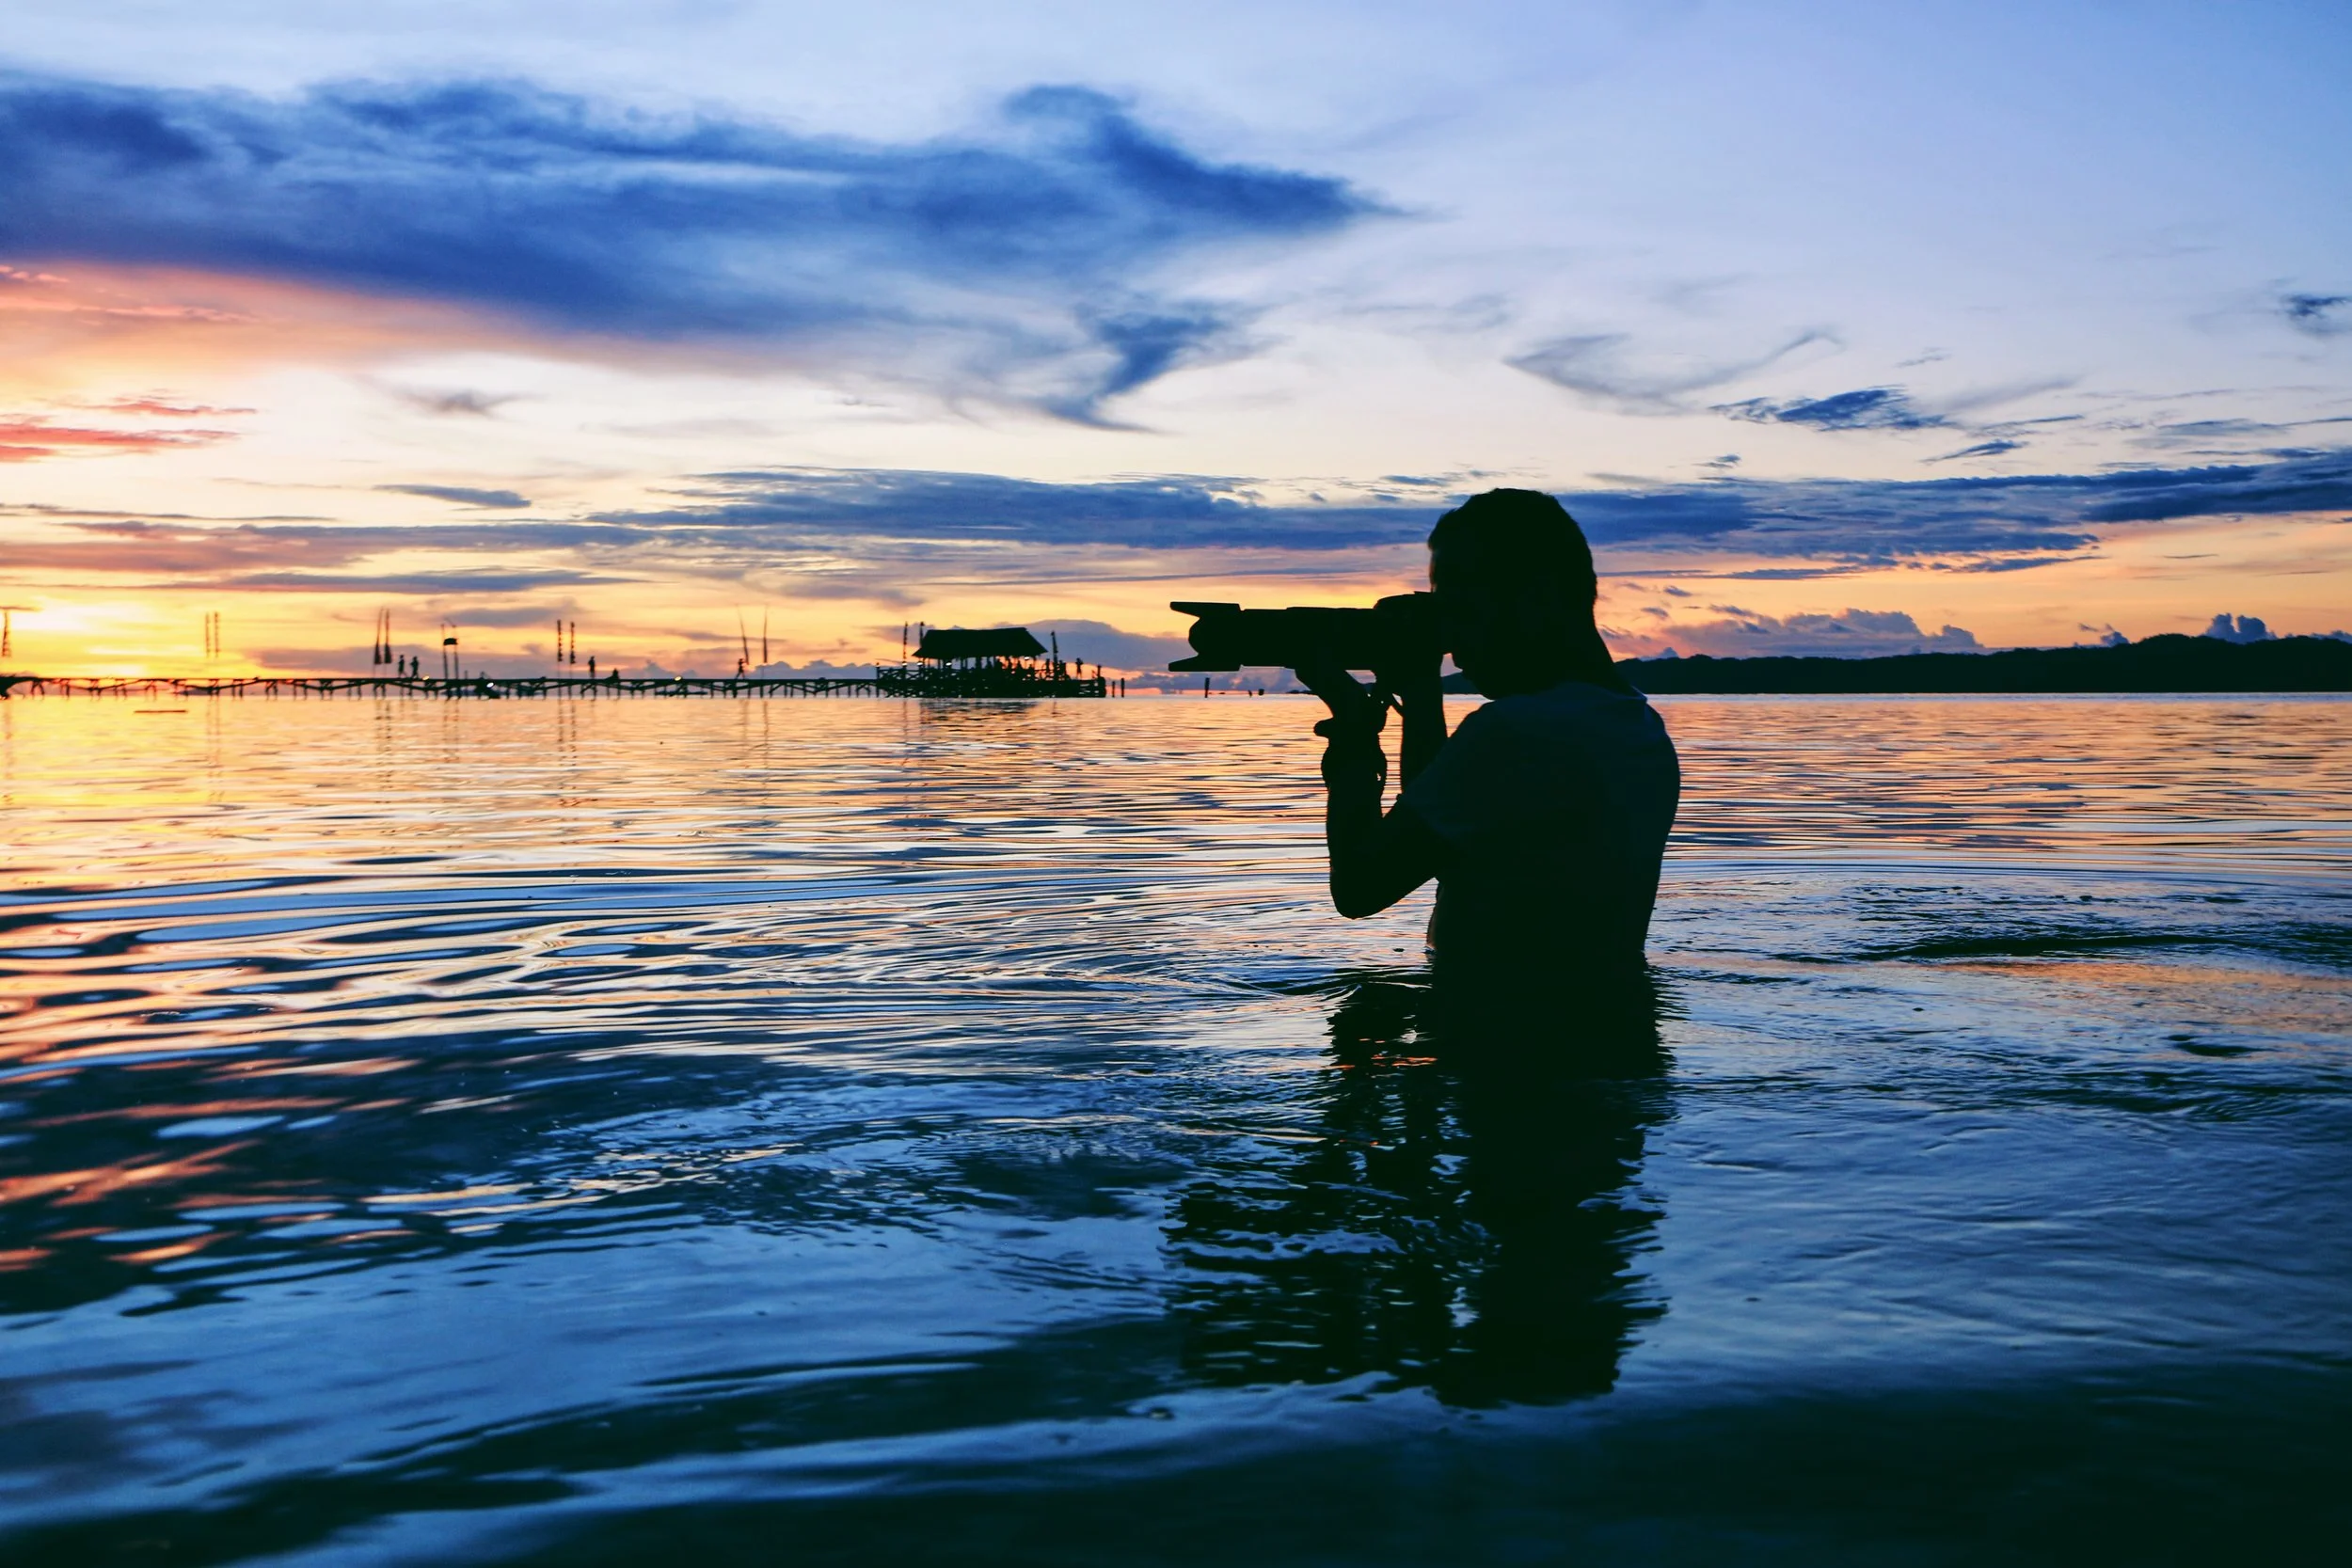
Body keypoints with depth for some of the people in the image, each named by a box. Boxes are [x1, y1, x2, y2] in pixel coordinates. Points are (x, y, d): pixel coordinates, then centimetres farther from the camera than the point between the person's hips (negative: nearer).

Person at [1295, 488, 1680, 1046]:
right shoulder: (1645, 728, 6)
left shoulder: (1514, 731, -24)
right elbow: (1436, 834, 15)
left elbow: (1358, 886, -18)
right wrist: (1421, 698, 9)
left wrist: (1353, 725, -6)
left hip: (1502, 1052, -9)